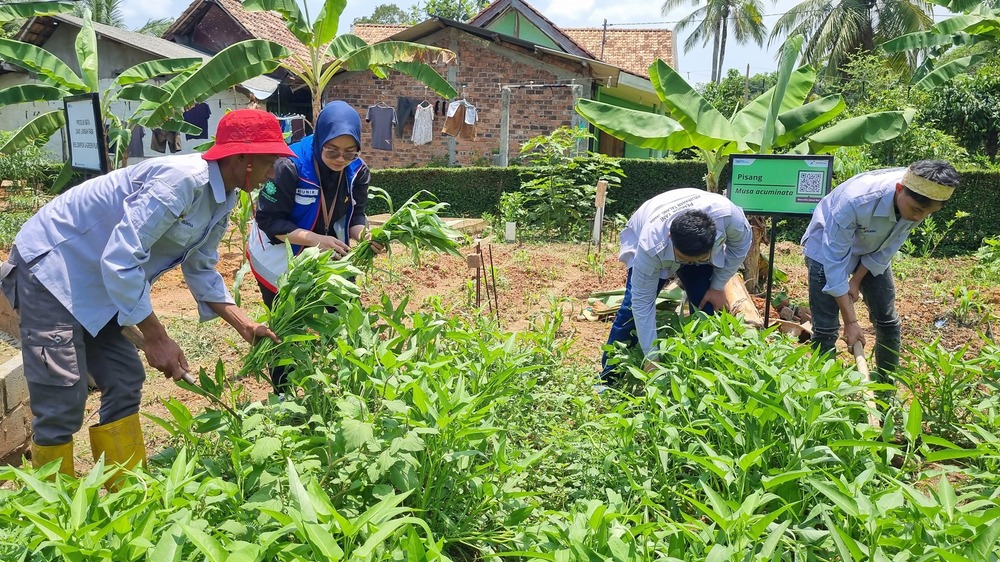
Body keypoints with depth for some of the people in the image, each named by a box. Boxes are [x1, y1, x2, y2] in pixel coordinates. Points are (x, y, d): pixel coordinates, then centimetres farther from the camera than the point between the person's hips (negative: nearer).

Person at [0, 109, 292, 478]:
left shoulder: (222, 199, 2)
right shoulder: (181, 180, -27)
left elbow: (200, 270, 13)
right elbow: (120, 260, -30)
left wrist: (245, 326, 4)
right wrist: (157, 338, -24)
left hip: (95, 283, 10)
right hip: (51, 267, -9)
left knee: (124, 382, 9)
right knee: (63, 403, -8)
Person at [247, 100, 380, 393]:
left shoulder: (358, 171, -12)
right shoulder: (290, 165, -28)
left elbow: (354, 216, -7)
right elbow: (268, 219, -25)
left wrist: (364, 234, -31)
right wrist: (315, 238, -37)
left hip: (326, 259, 5)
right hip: (280, 257, -5)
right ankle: (282, 394, 21)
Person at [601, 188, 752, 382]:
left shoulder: (726, 214, -41)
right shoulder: (651, 246, -44)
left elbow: (741, 241, -16)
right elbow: (642, 303, -36)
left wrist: (718, 286, -15)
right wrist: (651, 358, -33)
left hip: (700, 244, 3)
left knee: (707, 306, -11)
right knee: (634, 305, -17)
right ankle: (610, 375, -4)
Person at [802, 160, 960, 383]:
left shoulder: (920, 200, -25)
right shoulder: (855, 201, -41)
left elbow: (888, 247, -9)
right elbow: (835, 262, -34)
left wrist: (857, 281, -11)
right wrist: (850, 322, -32)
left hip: (873, 250, 5)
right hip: (828, 248, -5)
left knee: (888, 321, 7)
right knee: (826, 328, -10)